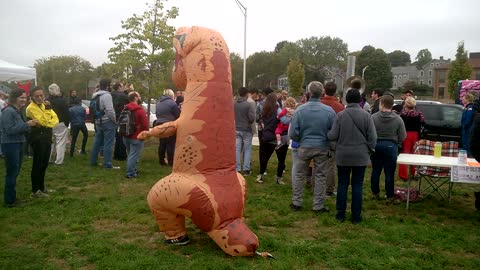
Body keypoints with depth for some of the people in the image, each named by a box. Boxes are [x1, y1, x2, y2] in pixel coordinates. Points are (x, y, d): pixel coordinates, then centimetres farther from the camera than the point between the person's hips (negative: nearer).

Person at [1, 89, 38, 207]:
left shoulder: (18, 111, 11)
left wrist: (29, 125, 0)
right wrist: (27, 124, -22)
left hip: (18, 144, 9)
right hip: (10, 145, -9)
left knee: (15, 172, 14)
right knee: (11, 173, -3)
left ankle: (12, 197, 25)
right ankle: (10, 200, 7)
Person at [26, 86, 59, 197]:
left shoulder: (44, 105, 13)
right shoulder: (31, 108, -13)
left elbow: (55, 119, 6)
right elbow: (43, 122, -22)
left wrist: (49, 123, -13)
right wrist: (47, 108, -23)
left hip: (47, 136, 8)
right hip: (38, 138, -8)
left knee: (44, 164, 14)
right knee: (37, 164, -4)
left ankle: (41, 187, 26)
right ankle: (35, 191, 3)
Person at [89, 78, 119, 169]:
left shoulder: (95, 95, 13)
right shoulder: (106, 95, -16)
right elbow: (110, 110, -21)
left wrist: (97, 119, 18)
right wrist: (114, 120, -10)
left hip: (98, 122, 9)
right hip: (108, 122, -9)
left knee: (97, 142, 16)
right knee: (108, 144, -6)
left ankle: (93, 161, 23)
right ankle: (107, 164, -5)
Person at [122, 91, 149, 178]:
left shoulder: (125, 109, 8)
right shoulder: (140, 110, -16)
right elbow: (145, 125, -18)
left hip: (126, 136, 8)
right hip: (136, 137, -8)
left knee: (130, 154, 21)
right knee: (134, 155, -2)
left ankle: (132, 170, 31)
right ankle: (131, 173, 0)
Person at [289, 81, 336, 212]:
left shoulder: (299, 110, -11)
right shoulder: (329, 110, -11)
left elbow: (292, 133, -10)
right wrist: (330, 146, 12)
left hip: (304, 147, 0)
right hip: (322, 148, 0)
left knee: (300, 175, 15)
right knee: (320, 176, 11)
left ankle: (296, 202, 23)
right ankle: (318, 205, 18)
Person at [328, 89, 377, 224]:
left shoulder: (340, 115, -9)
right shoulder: (366, 115, -6)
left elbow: (333, 136, -8)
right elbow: (372, 137, -5)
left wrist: (327, 133, 14)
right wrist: (369, 150, 11)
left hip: (343, 155, 0)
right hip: (361, 156, 0)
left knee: (342, 184, 10)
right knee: (357, 185, 8)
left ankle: (341, 214, 17)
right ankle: (356, 216, 15)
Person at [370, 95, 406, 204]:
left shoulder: (373, 117, -11)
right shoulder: (398, 119, -7)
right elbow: (402, 137, -5)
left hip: (376, 146, 1)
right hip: (391, 147, 0)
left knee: (375, 171, 15)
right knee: (389, 173, 7)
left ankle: (375, 193, 27)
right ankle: (389, 197, 13)